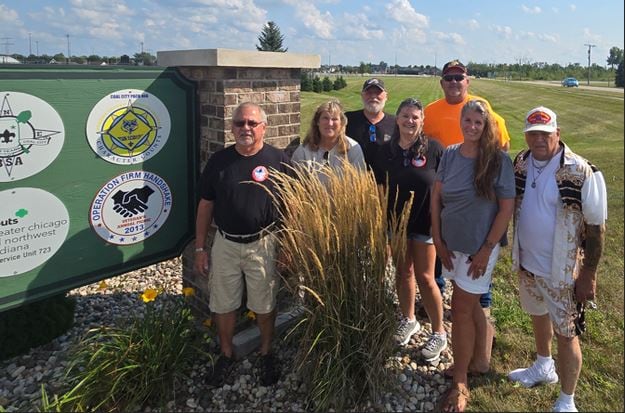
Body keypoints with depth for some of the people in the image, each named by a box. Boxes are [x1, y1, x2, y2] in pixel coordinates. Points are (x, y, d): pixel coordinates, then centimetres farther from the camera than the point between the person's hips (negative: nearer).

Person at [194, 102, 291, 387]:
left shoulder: (278, 160, -6)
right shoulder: (218, 160, 0)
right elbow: (205, 206, 4)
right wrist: (200, 248, 3)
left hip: (263, 244, -2)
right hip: (225, 245, 2)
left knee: (264, 305, 13)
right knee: (223, 305, 14)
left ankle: (266, 354, 36)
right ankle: (226, 354, 36)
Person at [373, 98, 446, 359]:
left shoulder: (433, 149, -10)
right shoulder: (387, 150, 0)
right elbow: (381, 187, 6)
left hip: (425, 222, -3)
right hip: (397, 220, 4)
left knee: (424, 277, 1)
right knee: (403, 272, 16)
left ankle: (439, 333, 18)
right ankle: (408, 320, 36)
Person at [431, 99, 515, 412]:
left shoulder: (498, 159, -13)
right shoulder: (449, 154, -1)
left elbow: (507, 207, -12)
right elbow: (436, 197, 3)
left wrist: (487, 249, -13)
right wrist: (438, 240, 0)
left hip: (479, 247, -4)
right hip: (451, 244, 4)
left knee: (460, 308, 0)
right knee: (470, 305, 18)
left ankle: (460, 382, 16)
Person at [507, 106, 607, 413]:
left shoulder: (581, 173, -20)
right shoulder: (520, 164, -2)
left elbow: (596, 226, -15)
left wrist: (589, 274, -14)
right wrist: (516, 252, 12)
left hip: (562, 271, -6)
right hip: (526, 263, 6)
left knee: (566, 334, 7)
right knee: (538, 316, 25)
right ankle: (543, 367, 51)